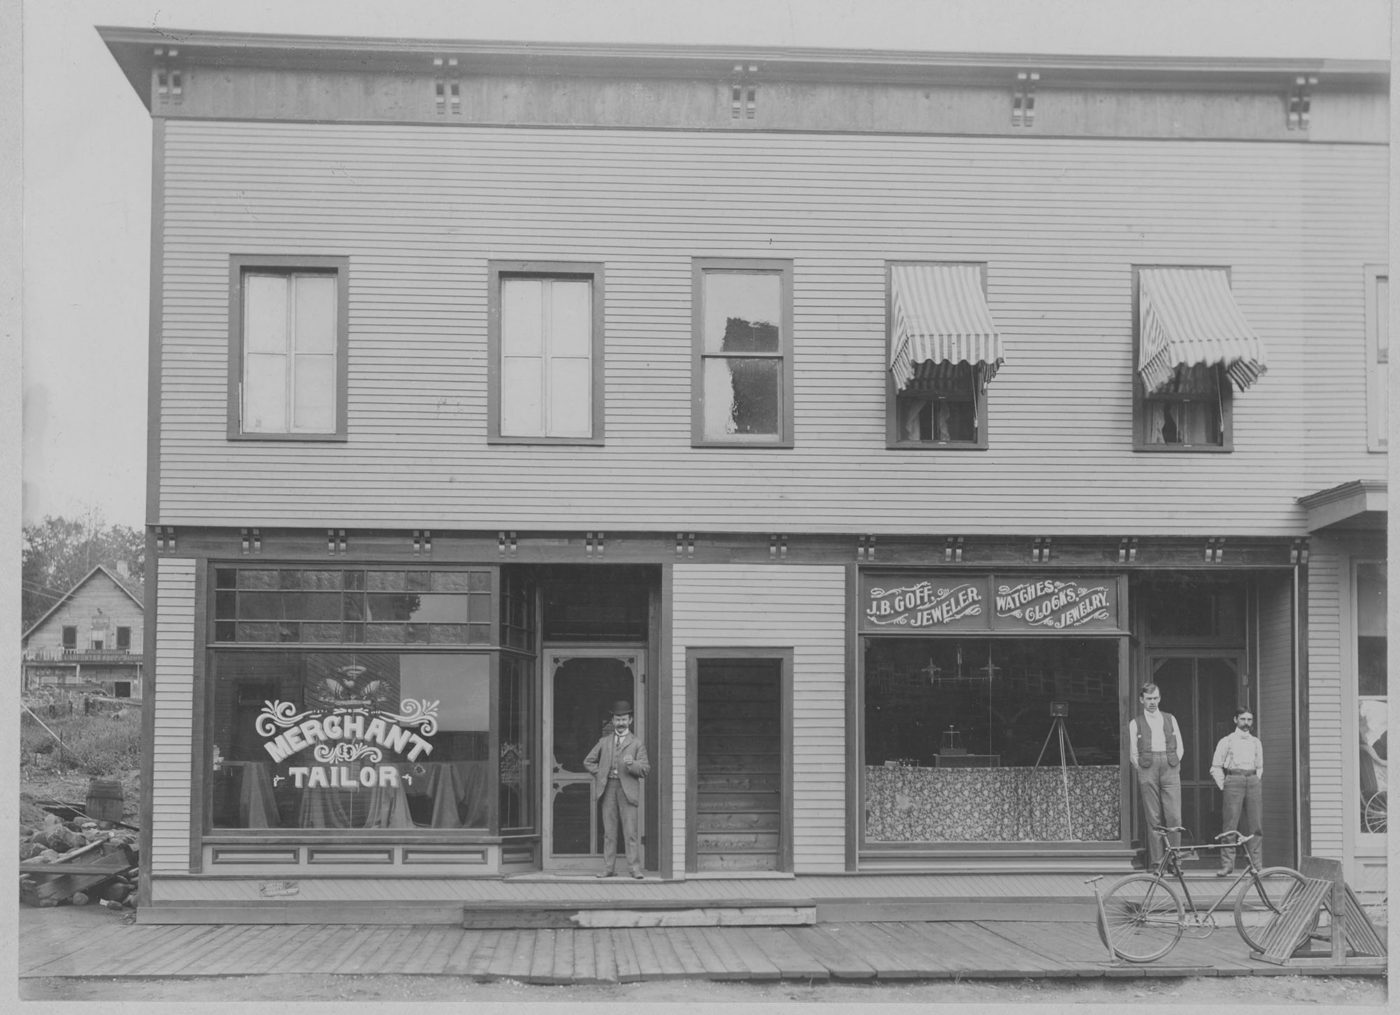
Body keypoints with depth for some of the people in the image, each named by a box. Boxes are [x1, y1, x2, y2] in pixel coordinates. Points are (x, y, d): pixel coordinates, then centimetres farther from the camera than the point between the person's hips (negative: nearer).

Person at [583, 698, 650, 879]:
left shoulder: (637, 743, 7)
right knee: (609, 832, 3)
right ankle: (608, 868, 5)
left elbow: (645, 770, 1)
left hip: (627, 789, -3)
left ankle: (634, 868, -6)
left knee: (630, 831, -8)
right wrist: (599, 775, 8)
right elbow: (589, 761, 23)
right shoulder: (604, 741, 16)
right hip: (608, 788, 3)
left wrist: (632, 764, -19)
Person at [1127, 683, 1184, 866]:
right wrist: (1142, 770, 1)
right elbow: (1133, 754, 11)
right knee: (1154, 819, -3)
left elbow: (1180, 748, 18)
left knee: (1174, 817, -8)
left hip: (1170, 770, 1)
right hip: (1147, 771, -1)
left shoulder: (1170, 719, 18)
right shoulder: (1135, 723, 12)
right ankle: (1155, 862, -1)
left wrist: (1173, 765, 6)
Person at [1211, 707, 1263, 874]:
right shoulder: (1226, 741, 7)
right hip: (1233, 781, -3)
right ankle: (1227, 865, -6)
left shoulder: (1256, 742, 17)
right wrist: (1224, 786, 0)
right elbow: (1215, 768, 7)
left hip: (1252, 781, 3)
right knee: (1230, 824, -8)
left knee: (1256, 825, -1)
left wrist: (1256, 782, 12)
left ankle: (1257, 865, 2)